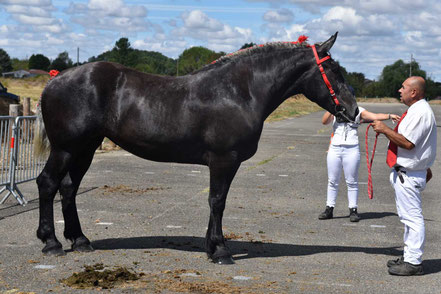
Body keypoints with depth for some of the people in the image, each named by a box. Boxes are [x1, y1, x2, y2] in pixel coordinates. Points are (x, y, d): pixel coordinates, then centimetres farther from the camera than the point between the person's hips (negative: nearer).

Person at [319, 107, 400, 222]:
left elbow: (375, 116, -6)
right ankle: (329, 209, 18)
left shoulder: (358, 111, 5)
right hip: (335, 148, 2)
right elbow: (324, 121, -6)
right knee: (332, 181, 9)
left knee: (352, 182, 2)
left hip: (351, 149, -2)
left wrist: (389, 116, -20)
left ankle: (353, 210, 10)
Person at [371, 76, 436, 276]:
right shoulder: (417, 110, 14)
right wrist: (425, 168, 27)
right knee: (409, 217, 18)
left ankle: (413, 263, -1)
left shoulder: (420, 112, -20)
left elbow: (408, 143, -26)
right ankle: (409, 256, 28)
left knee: (412, 217, -6)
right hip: (404, 172, 11)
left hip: (408, 175, -11)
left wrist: (385, 129, -17)